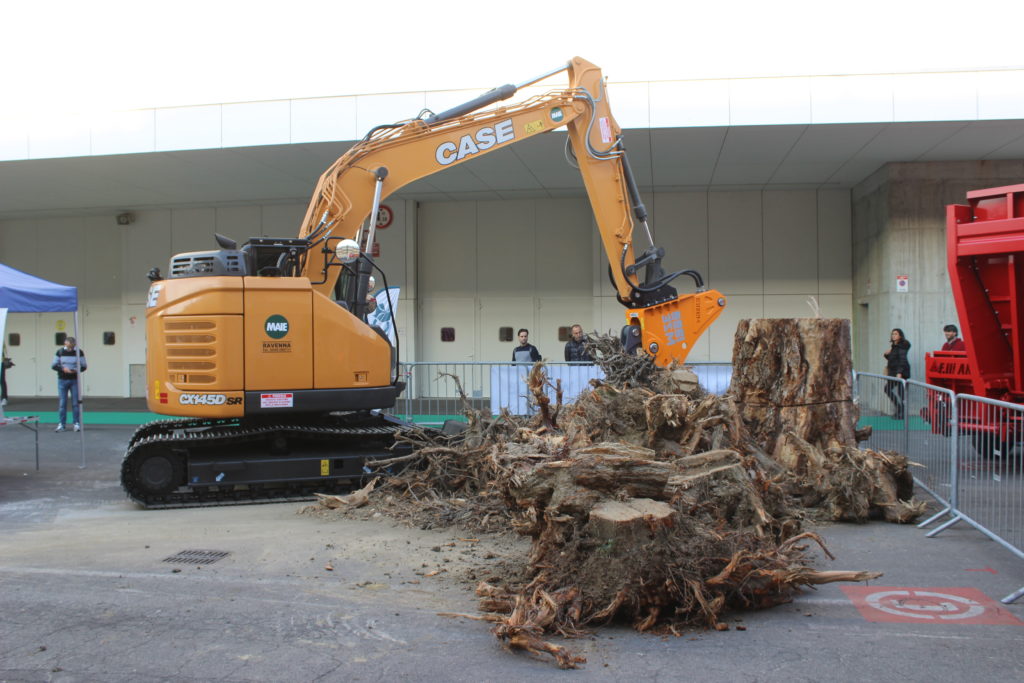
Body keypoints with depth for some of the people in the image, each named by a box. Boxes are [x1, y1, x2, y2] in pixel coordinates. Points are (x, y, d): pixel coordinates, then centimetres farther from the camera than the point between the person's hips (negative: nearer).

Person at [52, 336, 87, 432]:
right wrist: (63, 369, -16)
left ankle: (77, 424, 4)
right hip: (62, 380, 1)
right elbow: (54, 366, 2)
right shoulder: (60, 352, 2)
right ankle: (61, 424, 6)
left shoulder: (79, 352, 0)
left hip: (74, 380, -1)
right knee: (62, 403, 1)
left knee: (75, 403, -1)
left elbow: (84, 366, 2)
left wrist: (76, 370, -18)